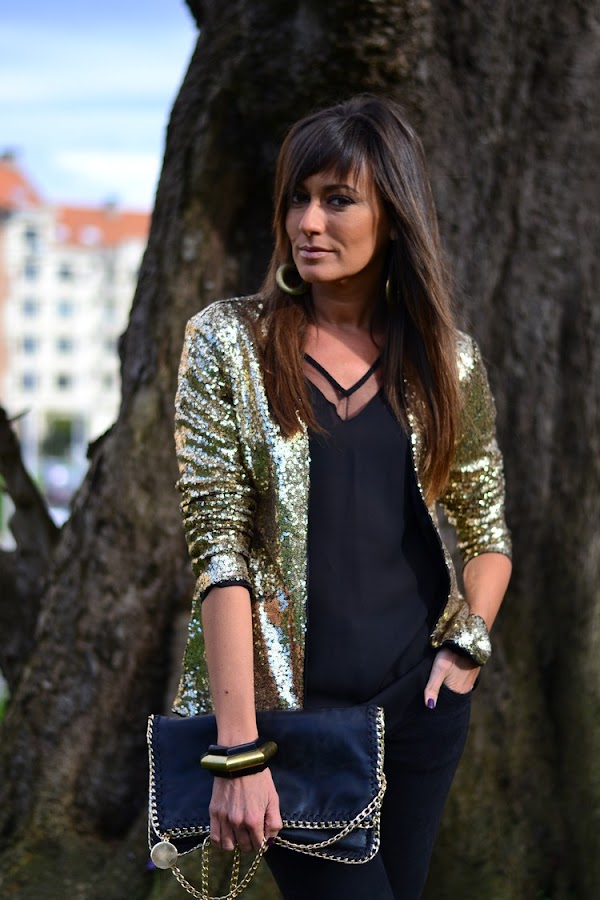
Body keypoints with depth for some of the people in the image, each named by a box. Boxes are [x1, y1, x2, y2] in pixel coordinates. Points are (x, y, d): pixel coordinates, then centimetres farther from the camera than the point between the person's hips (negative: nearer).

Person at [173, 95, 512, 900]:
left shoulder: (446, 359, 2)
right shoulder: (229, 344, -7)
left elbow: (487, 525, 14)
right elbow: (218, 544, -13)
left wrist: (467, 645, -2)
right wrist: (239, 749, -19)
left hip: (420, 697, 3)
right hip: (286, 701, -3)